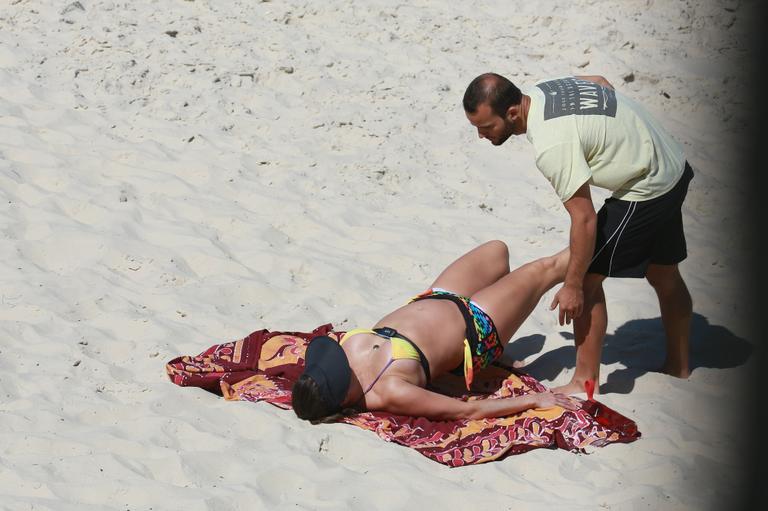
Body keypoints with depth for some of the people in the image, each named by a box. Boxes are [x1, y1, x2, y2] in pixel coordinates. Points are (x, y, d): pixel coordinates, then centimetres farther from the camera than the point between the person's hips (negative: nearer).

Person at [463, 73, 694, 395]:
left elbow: (584, 219, -29)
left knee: (588, 279, -6)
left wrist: (572, 286, -21)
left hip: (645, 190, -10)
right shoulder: (541, 91, -5)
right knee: (663, 274, 24)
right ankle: (678, 366, 41)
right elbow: (600, 81, 16)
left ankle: (585, 383, 2)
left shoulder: (551, 146, -32)